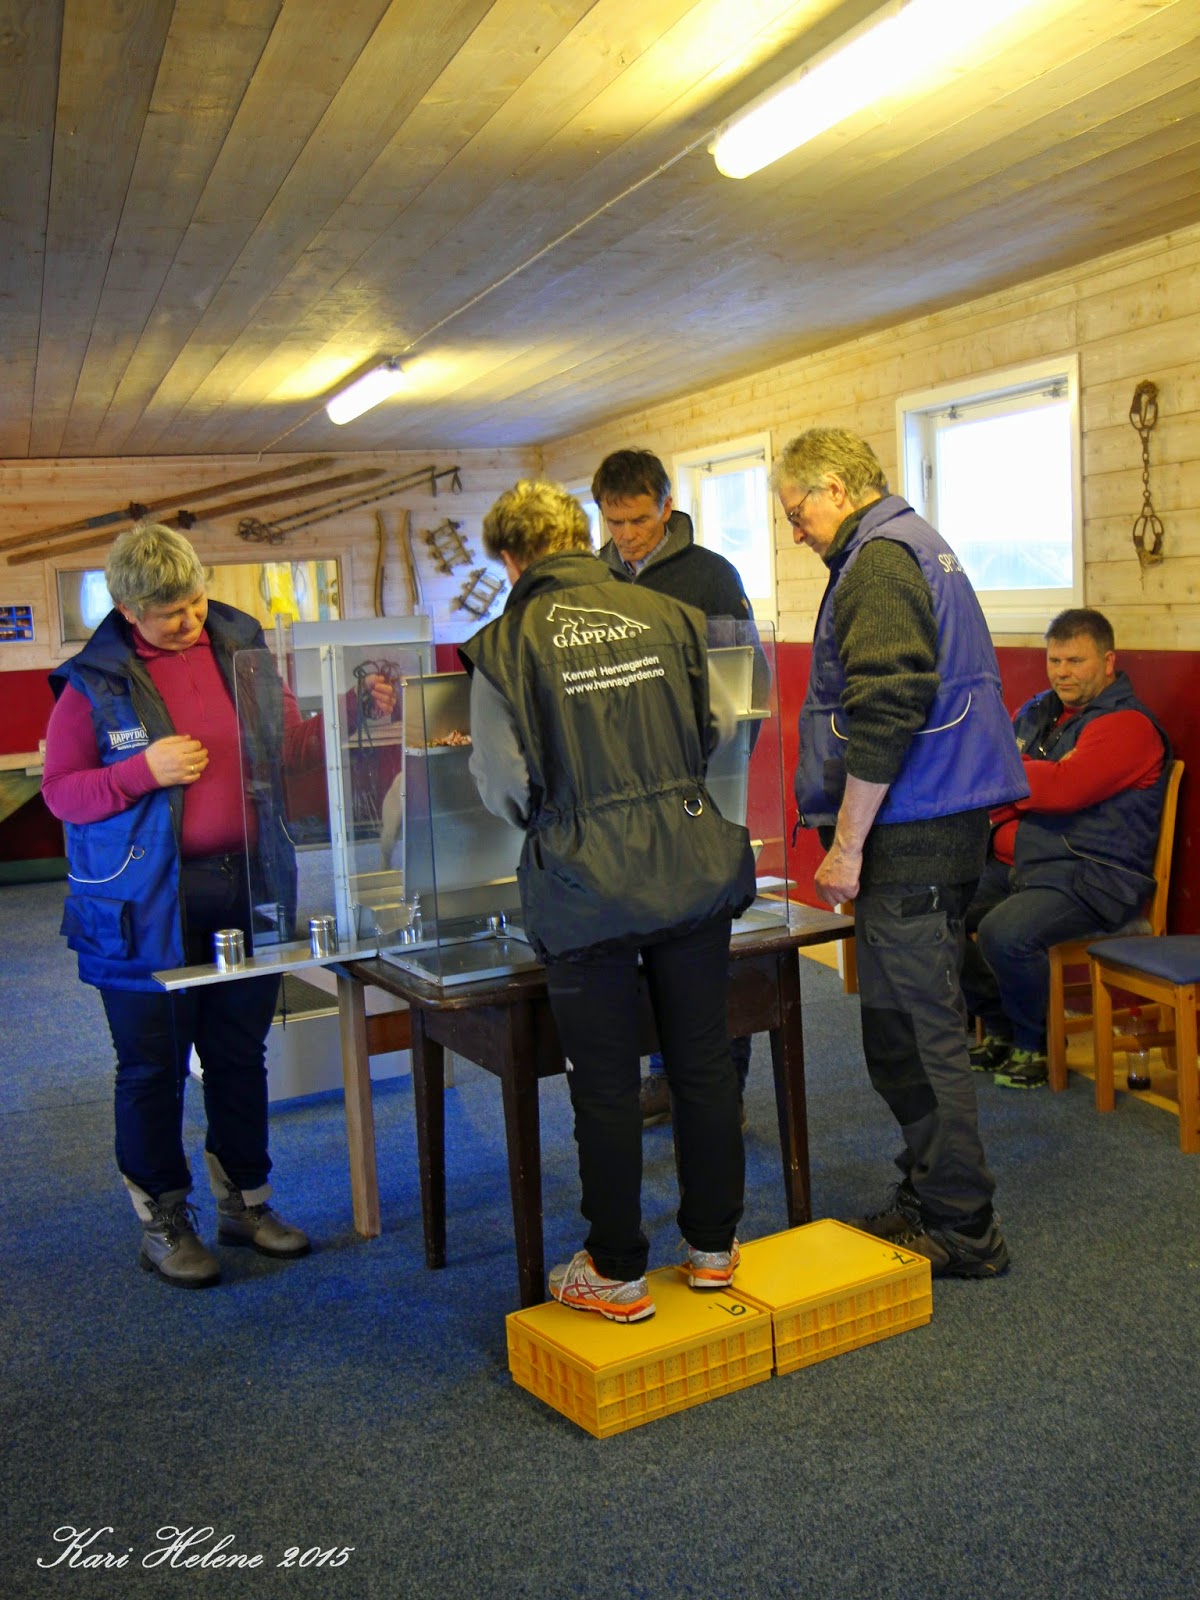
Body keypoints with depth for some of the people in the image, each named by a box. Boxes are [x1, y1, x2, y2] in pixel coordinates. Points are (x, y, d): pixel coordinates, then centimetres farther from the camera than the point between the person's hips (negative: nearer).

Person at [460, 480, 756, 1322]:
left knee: (605, 1085, 8)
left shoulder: (505, 645, -5)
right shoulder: (666, 616, 3)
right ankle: (714, 1244, 30)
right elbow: (714, 735, 10)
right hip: (693, 868, 3)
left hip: (585, 886, -3)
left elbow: (505, 787, -5)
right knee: (704, 1061, 15)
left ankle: (617, 1272, 22)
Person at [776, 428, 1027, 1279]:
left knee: (913, 1030, -3)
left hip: (908, 833, -11)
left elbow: (883, 716, -23)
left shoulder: (878, 564, -12)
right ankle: (931, 1199, 28)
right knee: (923, 1021, 17)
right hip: (948, 824, 11)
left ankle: (961, 1230, 7)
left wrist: (845, 846, -17)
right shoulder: (924, 547, 21)